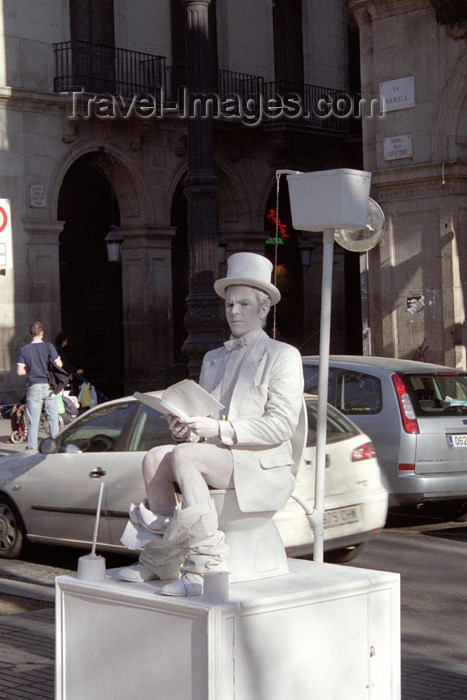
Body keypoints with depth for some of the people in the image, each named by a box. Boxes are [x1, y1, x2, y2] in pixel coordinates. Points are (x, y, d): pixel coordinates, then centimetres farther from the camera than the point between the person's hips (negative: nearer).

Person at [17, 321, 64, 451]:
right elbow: (59, 364, -3)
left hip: (33, 387, 0)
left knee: (33, 420, 3)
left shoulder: (24, 350, -1)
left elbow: (20, 371, -5)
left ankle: (31, 447, 3)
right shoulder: (48, 346, -4)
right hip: (49, 386, 0)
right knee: (53, 418, 7)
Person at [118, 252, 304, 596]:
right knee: (155, 458, -19)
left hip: (263, 468, -6)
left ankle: (205, 565, -30)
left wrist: (219, 429, -19)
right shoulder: (213, 358, 24)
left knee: (184, 456, -29)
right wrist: (186, 427, -3)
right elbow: (203, 413, 23)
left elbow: (281, 425, -10)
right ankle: (160, 559, -14)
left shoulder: (283, 356, 2)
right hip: (216, 458, 7)